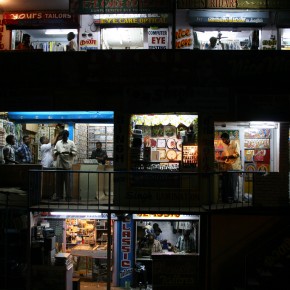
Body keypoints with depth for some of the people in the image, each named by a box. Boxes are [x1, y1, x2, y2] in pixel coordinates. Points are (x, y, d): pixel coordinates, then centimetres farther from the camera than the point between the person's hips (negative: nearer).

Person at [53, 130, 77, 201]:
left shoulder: (71, 143, 3)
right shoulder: (58, 143, 14)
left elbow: (75, 152, -2)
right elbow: (54, 152, 12)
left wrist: (69, 153, -20)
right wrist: (56, 153, -11)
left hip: (68, 165, -3)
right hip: (59, 165, 3)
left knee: (68, 181, 0)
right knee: (59, 181, 6)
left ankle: (68, 196, 5)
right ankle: (59, 195, 14)